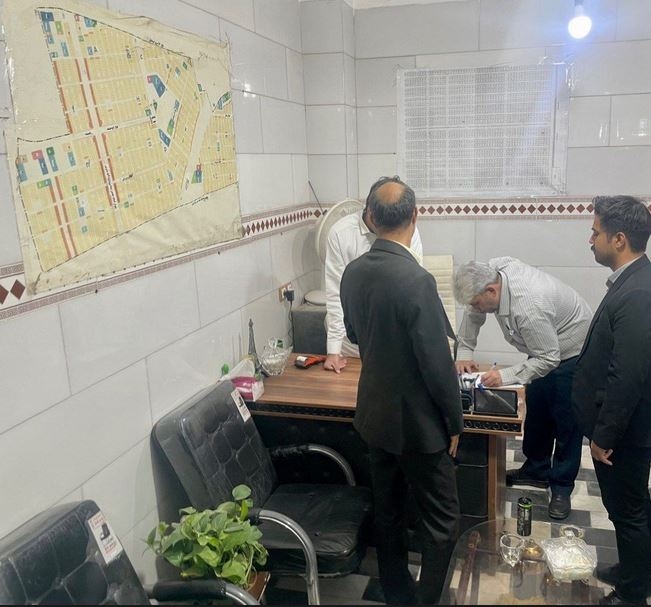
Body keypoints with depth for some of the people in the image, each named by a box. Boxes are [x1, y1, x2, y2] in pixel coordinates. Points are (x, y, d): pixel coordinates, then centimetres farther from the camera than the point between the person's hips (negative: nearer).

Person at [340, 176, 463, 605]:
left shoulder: (353, 272, -3)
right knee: (443, 522, 11)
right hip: (418, 423, -7)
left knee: (389, 513, 21)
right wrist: (455, 421, -7)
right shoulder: (417, 279, -25)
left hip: (374, 416, 7)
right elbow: (438, 363, -20)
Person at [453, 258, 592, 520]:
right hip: (544, 350, 8)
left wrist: (505, 376, -34)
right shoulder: (492, 270, -19)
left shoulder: (528, 307, -42)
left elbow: (549, 359, -33)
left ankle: (562, 487, 15)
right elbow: (473, 314, -2)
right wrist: (464, 353, -6)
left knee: (566, 422, 1)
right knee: (535, 412, 17)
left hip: (571, 353, -8)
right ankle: (537, 470, 34)